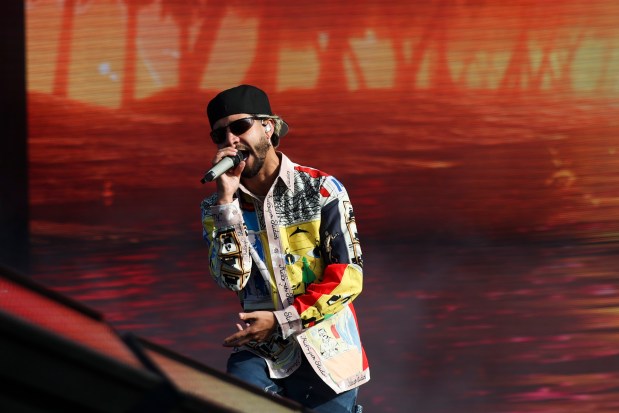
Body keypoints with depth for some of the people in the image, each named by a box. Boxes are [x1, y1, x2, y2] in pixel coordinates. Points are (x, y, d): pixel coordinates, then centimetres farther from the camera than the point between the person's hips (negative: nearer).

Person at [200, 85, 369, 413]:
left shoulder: (321, 190, -3)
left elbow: (348, 276, -8)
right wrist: (227, 199, -16)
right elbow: (232, 279, -10)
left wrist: (281, 321, -14)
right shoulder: (217, 208, 5)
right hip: (261, 353, 1)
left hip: (325, 353, -1)